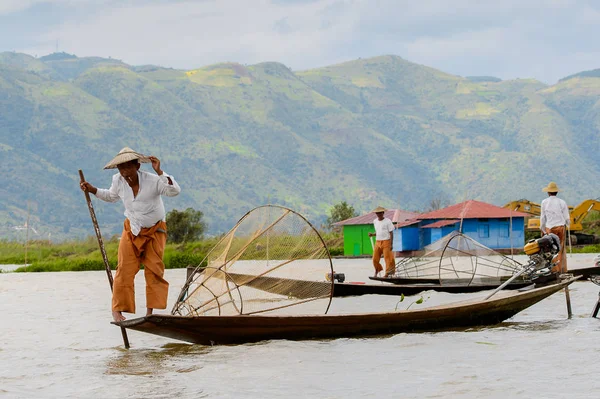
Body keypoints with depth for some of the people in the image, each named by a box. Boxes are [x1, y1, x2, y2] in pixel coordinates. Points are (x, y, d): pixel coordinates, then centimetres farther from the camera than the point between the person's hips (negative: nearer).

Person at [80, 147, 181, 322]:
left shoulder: (152, 180, -22)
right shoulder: (118, 181, -8)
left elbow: (174, 191, -35)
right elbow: (111, 196, 16)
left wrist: (159, 172, -42)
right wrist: (93, 190, 3)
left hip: (154, 231, -3)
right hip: (131, 230, 3)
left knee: (154, 270, -5)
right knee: (124, 269, -7)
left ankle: (150, 311, 1)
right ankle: (118, 308, -2)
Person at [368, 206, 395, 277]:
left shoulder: (387, 221, -5)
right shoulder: (375, 221, 12)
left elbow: (391, 233, -5)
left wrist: (391, 244, -10)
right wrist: (372, 234, 1)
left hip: (386, 242, -5)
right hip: (378, 242, 5)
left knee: (387, 258, -6)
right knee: (375, 259, 2)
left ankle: (387, 274, -1)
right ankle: (376, 271, 25)